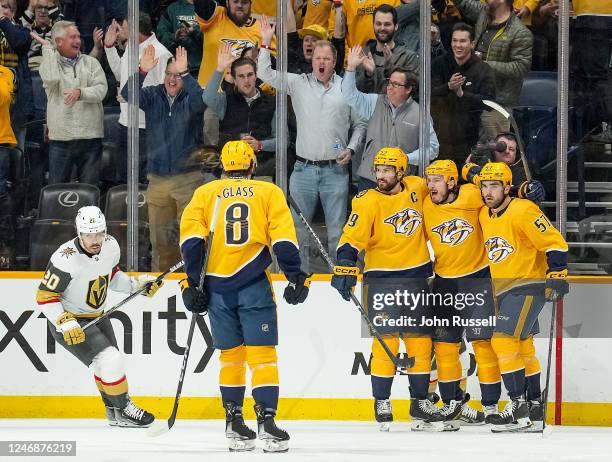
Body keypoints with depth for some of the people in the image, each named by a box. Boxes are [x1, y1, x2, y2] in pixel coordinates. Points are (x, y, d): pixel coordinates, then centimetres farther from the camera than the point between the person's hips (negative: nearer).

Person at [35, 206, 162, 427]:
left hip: (97, 315, 8)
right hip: (67, 320, -8)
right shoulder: (66, 258, -31)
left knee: (109, 365, 19)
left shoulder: (111, 246, -10)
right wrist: (66, 323, -33)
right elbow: (44, 296, -25)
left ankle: (114, 411, 39)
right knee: (110, 359, -19)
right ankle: (123, 410, -3)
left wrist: (137, 284, -2)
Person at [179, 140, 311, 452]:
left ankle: (234, 423, 15)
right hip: (253, 284, -2)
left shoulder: (205, 193, 13)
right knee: (262, 353, -3)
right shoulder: (269, 192, 10)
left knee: (231, 354, 14)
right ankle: (266, 420, -14)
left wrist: (191, 282, 3)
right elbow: (283, 238, -1)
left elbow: (191, 237, 2)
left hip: (217, 285, 2)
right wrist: (296, 277, 2)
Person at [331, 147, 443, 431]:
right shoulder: (368, 202, -9)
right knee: (387, 339, -10)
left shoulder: (416, 188, 4)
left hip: (417, 277, 5)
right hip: (382, 278, -4)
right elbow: (352, 238, -16)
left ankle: (420, 404, 17)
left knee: (420, 341, 7)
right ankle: (382, 405, -3)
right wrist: (344, 268, -26)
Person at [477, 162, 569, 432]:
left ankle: (518, 407, -18)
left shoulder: (522, 211, -18)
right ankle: (534, 404, 28)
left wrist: (557, 276, -22)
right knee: (522, 348, 17)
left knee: (504, 340, -18)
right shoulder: (484, 215, 7)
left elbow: (555, 243, -18)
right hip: (501, 290, 9)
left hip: (528, 286, -9)